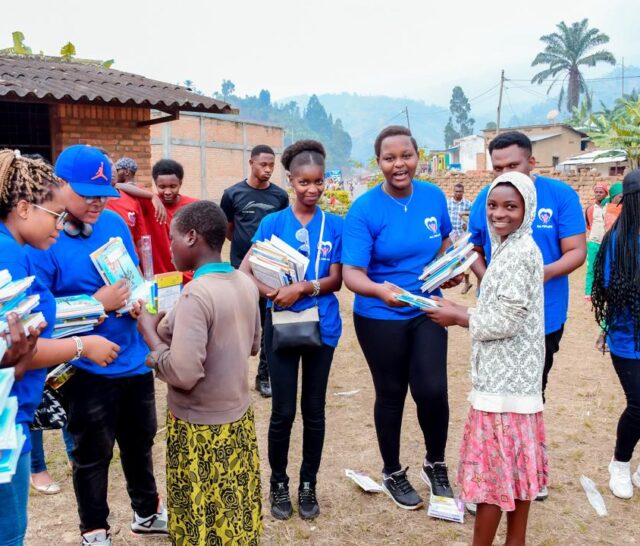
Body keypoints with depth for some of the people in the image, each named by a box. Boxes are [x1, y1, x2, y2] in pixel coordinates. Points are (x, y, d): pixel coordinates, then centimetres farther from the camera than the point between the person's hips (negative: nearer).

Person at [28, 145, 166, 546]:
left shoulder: (115, 223, 0)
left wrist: (137, 299, -10)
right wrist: (96, 304, -23)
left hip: (134, 357, 6)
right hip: (87, 368, -5)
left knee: (140, 440, 22)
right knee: (93, 452, 13)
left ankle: (147, 512, 44)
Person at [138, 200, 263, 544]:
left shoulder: (196, 295, -25)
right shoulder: (246, 284, 0)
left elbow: (183, 374, -26)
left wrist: (150, 332, -12)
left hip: (201, 429, -7)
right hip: (239, 417, 8)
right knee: (237, 512, 22)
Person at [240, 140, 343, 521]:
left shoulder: (335, 226, 0)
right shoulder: (273, 222, -2)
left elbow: (335, 280, -3)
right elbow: (244, 271, -6)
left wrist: (303, 288, -20)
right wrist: (274, 294, -23)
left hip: (322, 326, 1)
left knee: (314, 409, 11)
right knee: (283, 410, 6)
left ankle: (308, 485, 28)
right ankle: (279, 484, 27)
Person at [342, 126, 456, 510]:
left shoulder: (434, 196, -5)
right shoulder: (364, 210, -18)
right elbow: (352, 274, -24)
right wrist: (380, 290, -44)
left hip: (427, 312, 3)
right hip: (380, 318, -3)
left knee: (432, 390, -4)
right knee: (391, 395, 11)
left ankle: (436, 465, 25)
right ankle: (393, 473, 34)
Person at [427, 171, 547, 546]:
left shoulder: (518, 253, -18)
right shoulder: (516, 248, 12)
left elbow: (507, 321, -21)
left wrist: (458, 316, -10)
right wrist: (462, 312, 7)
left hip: (504, 379, -10)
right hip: (515, 375, 10)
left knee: (492, 467, 1)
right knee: (516, 464, 17)